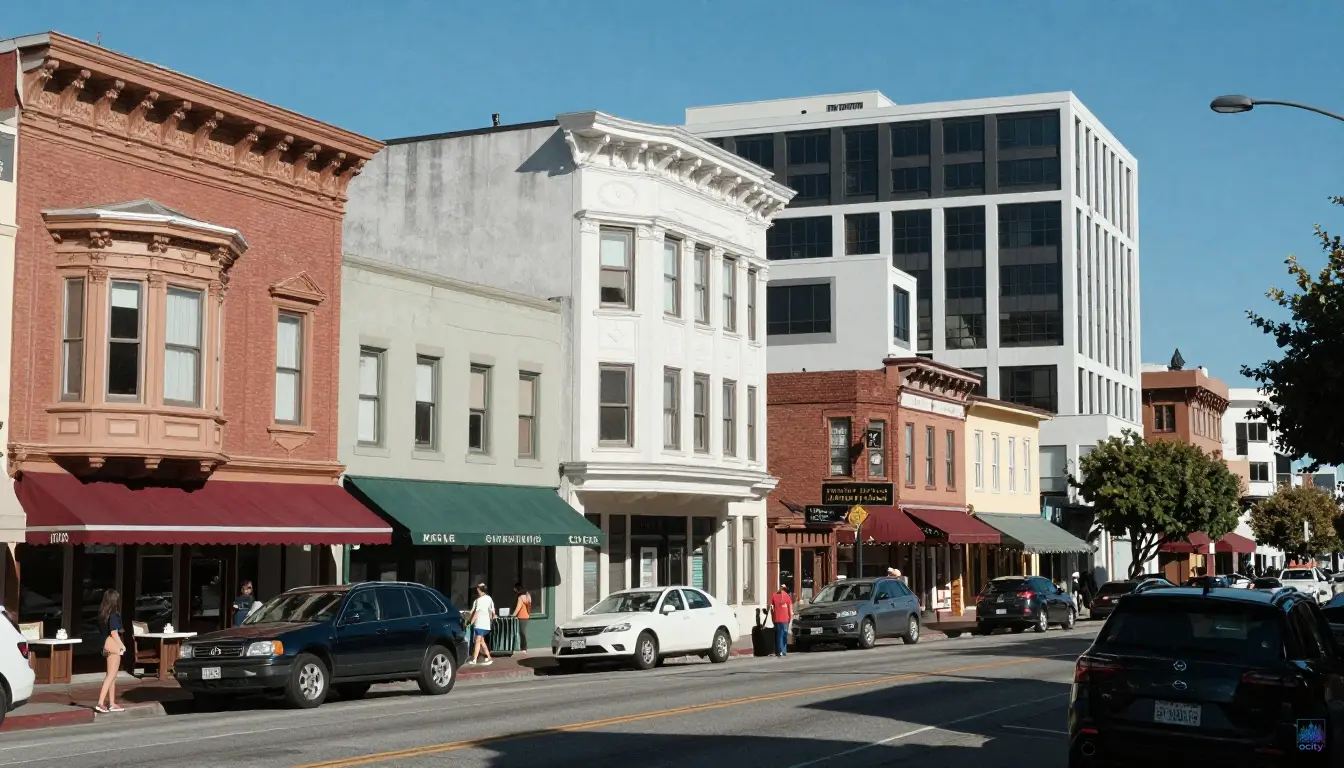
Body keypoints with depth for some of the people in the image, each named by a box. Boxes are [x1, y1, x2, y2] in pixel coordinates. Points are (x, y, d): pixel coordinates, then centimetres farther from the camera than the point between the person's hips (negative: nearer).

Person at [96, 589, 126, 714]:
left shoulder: (103, 614, 8)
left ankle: (112, 704, 20)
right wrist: (122, 645, -9)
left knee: (112, 676, 15)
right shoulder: (113, 615, -16)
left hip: (107, 645, 8)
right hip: (114, 646, -8)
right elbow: (114, 633, -19)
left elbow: (102, 631, 10)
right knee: (111, 676, -6)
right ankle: (100, 703, -13)